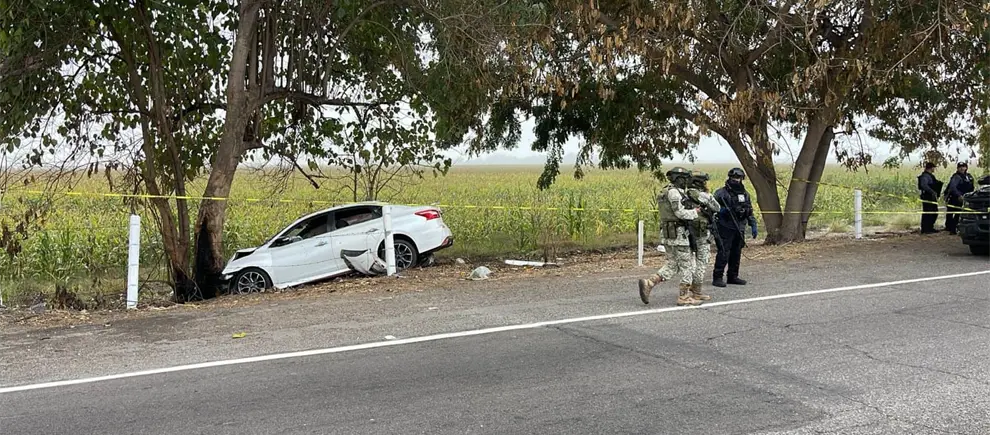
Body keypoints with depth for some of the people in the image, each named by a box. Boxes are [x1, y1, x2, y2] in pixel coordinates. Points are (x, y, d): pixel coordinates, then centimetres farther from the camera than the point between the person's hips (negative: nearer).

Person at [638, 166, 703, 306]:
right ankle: (684, 297, 5)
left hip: (667, 233, 10)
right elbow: (680, 213, -20)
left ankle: (648, 283, -1)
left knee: (672, 265, 12)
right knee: (687, 265, 0)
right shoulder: (673, 192, -14)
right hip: (677, 233, -10)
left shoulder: (667, 191, 18)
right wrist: (694, 212, -6)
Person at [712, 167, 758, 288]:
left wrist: (753, 225, 13)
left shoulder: (745, 194, 14)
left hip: (740, 228, 6)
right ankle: (717, 277, -5)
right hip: (726, 228, -6)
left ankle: (733, 276, 18)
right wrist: (719, 210, -25)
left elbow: (750, 212, 19)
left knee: (736, 253, 9)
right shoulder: (721, 192, -4)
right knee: (723, 253, -9)